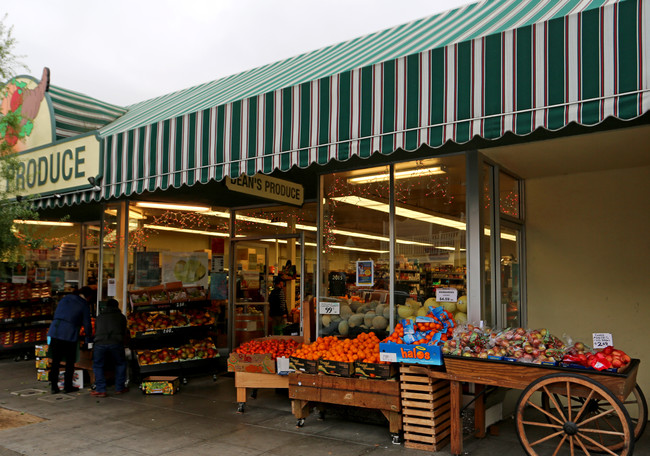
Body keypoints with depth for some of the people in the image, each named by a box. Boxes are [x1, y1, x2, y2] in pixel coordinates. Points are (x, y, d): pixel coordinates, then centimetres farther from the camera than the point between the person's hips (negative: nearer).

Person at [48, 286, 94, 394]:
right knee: (70, 362, 10)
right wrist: (89, 338, 20)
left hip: (54, 332, 5)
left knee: (55, 361, 11)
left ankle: (54, 386, 13)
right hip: (69, 336, -4)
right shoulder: (84, 306, 1)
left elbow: (56, 314, 23)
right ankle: (68, 386, 16)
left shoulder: (65, 298, 16)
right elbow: (87, 324, 4)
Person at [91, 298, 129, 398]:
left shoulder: (99, 317, 28)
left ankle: (101, 390, 9)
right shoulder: (121, 317, 22)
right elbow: (125, 333, 27)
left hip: (99, 344, 1)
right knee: (120, 364, 20)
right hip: (116, 343, -1)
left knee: (98, 366, 17)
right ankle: (119, 388, 21)